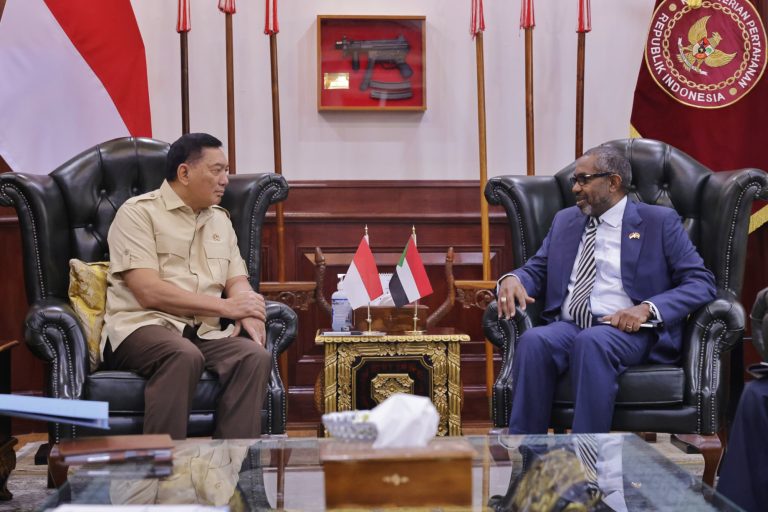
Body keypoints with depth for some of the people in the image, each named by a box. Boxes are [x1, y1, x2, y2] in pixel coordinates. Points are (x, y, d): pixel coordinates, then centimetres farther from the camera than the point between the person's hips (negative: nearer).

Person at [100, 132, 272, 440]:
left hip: (203, 333, 6)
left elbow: (238, 281, 18)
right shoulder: (139, 213, 0)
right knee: (184, 355, -38)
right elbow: (149, 292, -11)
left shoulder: (220, 219, 22)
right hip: (141, 325, -5)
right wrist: (226, 307, -11)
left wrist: (246, 314, -7)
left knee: (255, 356, -25)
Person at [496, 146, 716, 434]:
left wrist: (648, 308, -17)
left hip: (627, 330, -3)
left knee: (592, 342, -37)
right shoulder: (565, 220, 20)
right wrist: (512, 279, -5)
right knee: (533, 341, -30)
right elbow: (537, 270, 20)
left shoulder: (659, 221, 6)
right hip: (568, 326, 4)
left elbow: (701, 283, 0)